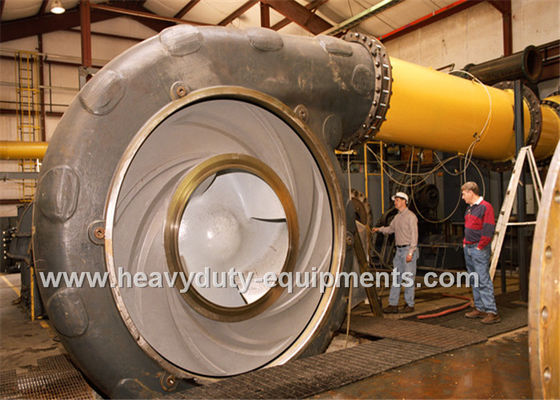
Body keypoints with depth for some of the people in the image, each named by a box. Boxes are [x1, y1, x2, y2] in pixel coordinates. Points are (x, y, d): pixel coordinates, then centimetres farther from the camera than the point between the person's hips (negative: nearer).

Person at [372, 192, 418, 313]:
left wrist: (410, 253, -20)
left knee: (408, 277, -2)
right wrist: (379, 229, 12)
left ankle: (410, 304, 8)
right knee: (396, 276, 6)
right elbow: (391, 229, 29)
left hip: (408, 250, -8)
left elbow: (414, 235, -15)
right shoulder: (397, 217, 14)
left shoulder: (411, 216, -11)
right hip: (399, 250, 8)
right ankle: (393, 304, 9)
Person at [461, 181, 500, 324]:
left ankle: (492, 312, -6)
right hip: (468, 248, 9)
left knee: (483, 281, -10)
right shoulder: (469, 208, 15)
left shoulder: (485, 207, -12)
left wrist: (480, 247, -14)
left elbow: (488, 230, -17)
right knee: (474, 280, 12)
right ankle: (479, 308, 20)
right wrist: (465, 242, 15)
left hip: (479, 249, -9)